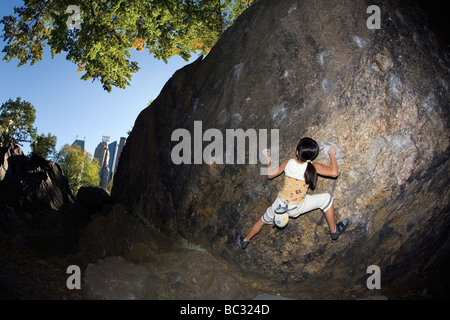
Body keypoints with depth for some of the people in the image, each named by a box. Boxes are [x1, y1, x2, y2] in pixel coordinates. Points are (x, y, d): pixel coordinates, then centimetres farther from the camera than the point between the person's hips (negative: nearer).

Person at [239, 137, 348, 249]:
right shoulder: (313, 166, -16)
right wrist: (332, 154, -9)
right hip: (296, 208, -3)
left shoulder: (288, 162, -6)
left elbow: (271, 174, 5)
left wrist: (268, 160, 21)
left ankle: (245, 240, 46)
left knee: (264, 220, 30)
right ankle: (334, 231, 21)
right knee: (327, 199, 11)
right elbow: (334, 173, -24)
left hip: (280, 204, 3)